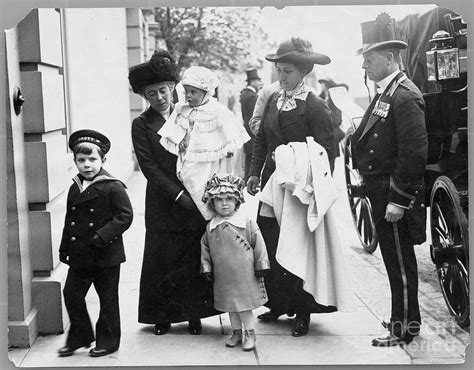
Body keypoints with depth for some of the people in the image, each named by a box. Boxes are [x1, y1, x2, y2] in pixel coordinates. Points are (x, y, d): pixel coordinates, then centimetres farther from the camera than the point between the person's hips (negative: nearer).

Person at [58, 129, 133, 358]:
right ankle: (79, 337, 24)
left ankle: (108, 341, 21)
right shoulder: (74, 188, 8)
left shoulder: (113, 187, -12)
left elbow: (125, 215, -16)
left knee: (108, 299, 6)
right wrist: (64, 248, 15)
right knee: (71, 294, 7)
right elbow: (69, 220, 16)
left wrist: (103, 235, -24)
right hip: (79, 255, 6)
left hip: (106, 255, -6)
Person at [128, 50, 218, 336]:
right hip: (163, 203, -1)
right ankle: (163, 315, 16)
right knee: (162, 259, 3)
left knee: (196, 258, 3)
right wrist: (178, 195, -13)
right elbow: (149, 167, -6)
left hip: (196, 199, 2)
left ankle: (194, 313, 16)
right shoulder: (142, 125, 1)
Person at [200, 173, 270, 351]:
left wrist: (261, 265, -4)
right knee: (230, 305, 14)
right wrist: (206, 267, 7)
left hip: (244, 274, -3)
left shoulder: (247, 222, -7)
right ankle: (236, 333, 29)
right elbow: (205, 247, 11)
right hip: (223, 277, 4)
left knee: (244, 305, 2)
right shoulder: (211, 227, 1)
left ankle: (250, 334, 18)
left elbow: (258, 243, -4)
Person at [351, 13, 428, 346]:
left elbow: (415, 153, -22)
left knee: (400, 262, 2)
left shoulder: (406, 96, -18)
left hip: (396, 195, -9)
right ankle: (406, 318, 32)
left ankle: (404, 328, 15)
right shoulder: (385, 93, 12)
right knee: (395, 259, 18)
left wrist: (398, 199, -22)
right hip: (381, 191, 9)